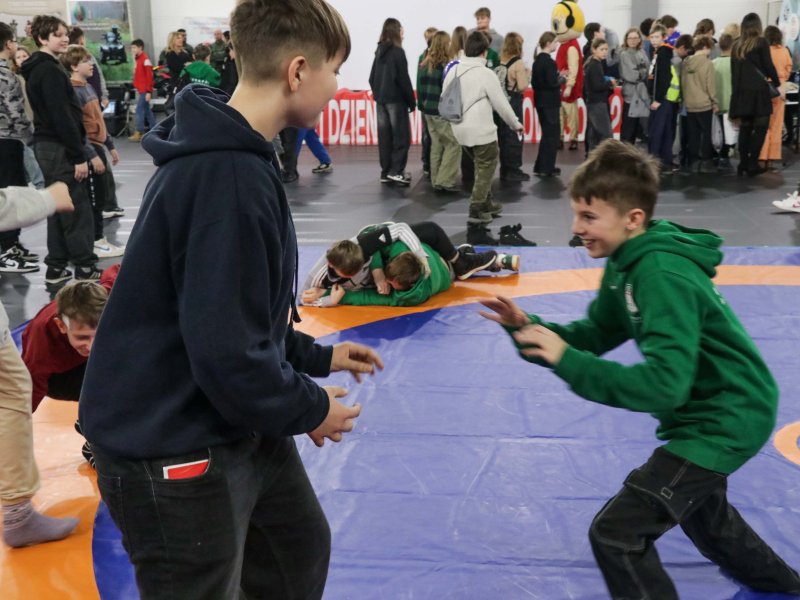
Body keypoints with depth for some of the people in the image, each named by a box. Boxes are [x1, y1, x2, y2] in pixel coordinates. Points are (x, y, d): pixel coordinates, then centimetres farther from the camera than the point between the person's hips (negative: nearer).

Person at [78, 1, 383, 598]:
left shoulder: (237, 156, 5)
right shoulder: (227, 177, -29)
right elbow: (227, 351, -29)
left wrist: (315, 356, 14)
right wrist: (307, 409, -13)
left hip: (240, 429, 10)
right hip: (174, 454, -10)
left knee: (300, 549, 26)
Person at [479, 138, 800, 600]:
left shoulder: (662, 276, -31)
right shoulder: (628, 259, -2)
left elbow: (664, 386, -37)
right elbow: (597, 334, 5)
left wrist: (567, 363, -35)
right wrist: (531, 327, -12)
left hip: (727, 417, -10)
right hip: (708, 407, 11)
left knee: (616, 533, -12)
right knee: (689, 498, 35)